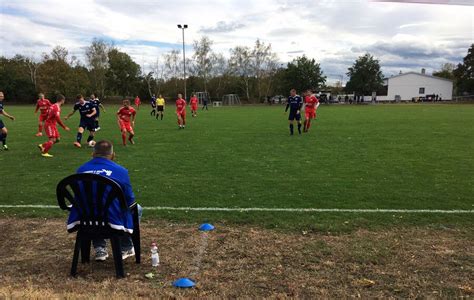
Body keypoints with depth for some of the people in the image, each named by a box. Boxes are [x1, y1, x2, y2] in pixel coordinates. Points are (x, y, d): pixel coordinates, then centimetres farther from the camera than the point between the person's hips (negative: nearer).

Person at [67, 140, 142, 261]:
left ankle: (99, 248, 33)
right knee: (137, 209, 25)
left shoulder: (81, 170, 6)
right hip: (113, 220, -4)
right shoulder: (120, 171, -7)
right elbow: (130, 201, 0)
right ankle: (125, 249, 32)